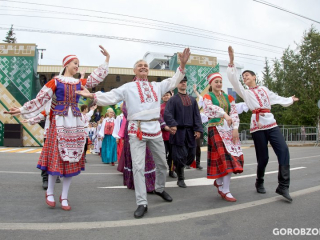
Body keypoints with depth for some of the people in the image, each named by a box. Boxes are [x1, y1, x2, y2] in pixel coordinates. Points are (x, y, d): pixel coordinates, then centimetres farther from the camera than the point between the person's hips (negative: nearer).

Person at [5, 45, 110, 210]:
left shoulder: (80, 83, 13)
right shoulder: (55, 82, 2)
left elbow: (97, 77, 16)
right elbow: (40, 100, 1)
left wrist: (107, 59, 15)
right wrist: (22, 110, -6)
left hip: (76, 122, 4)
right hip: (59, 121, -4)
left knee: (72, 158, 2)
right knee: (57, 156, -3)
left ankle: (64, 197, 12)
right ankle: (50, 193, 18)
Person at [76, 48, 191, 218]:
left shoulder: (157, 86, 16)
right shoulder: (128, 87, 5)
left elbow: (173, 82, 19)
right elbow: (110, 97, -1)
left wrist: (182, 65, 10)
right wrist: (93, 95, -16)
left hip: (155, 129, 4)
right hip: (137, 130, -4)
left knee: (162, 163, 15)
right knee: (138, 166, -7)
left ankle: (160, 189, 41)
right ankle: (142, 203, 3)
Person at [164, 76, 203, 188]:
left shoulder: (192, 99, 14)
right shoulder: (173, 100, 0)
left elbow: (197, 115, 10)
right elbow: (167, 114, -12)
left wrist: (198, 129, 0)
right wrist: (172, 125, -27)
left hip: (190, 132, 5)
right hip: (178, 132, -5)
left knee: (191, 155, 9)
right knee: (180, 155, -2)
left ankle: (178, 168, 37)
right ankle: (180, 179, 15)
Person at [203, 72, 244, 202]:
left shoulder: (228, 97, 16)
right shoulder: (207, 97, 3)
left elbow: (234, 113, 7)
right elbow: (211, 107, -18)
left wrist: (235, 128, -8)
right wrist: (225, 114, -34)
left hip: (229, 130, 5)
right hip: (216, 129, -5)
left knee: (234, 156, 2)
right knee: (226, 157, -13)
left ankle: (219, 181, 23)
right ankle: (225, 191, -5)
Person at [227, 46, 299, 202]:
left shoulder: (264, 89, 22)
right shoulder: (245, 92, 10)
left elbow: (277, 99, 30)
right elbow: (233, 80, -3)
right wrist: (231, 62, -10)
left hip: (271, 124, 3)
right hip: (257, 126, -3)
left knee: (283, 151, -13)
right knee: (263, 157, -1)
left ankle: (283, 186, -9)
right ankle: (260, 183, 22)